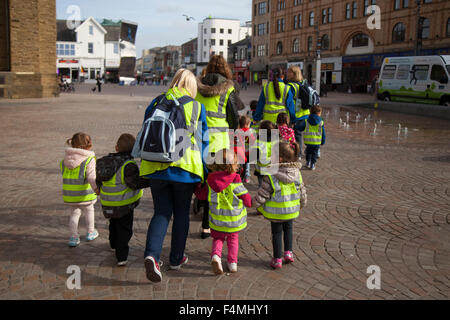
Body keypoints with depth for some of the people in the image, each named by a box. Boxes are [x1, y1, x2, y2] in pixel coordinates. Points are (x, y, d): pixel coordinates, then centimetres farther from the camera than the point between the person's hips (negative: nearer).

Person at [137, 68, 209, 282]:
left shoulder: (156, 103, 7)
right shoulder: (197, 107, 2)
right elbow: (203, 141, 2)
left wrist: (147, 163, 20)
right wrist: (203, 173, 8)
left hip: (156, 168, 2)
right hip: (185, 168, -1)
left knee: (162, 212, 9)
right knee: (181, 213, 15)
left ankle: (152, 254, -12)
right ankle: (176, 258, 25)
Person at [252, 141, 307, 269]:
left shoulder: (271, 176, -22)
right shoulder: (296, 173, -7)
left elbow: (262, 195, -16)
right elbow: (302, 191, 5)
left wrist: (254, 203, 2)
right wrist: (302, 203, 22)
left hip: (276, 212, -4)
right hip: (292, 210, 4)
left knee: (277, 233, 12)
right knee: (288, 229, 27)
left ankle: (277, 260, 19)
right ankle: (288, 253, 24)